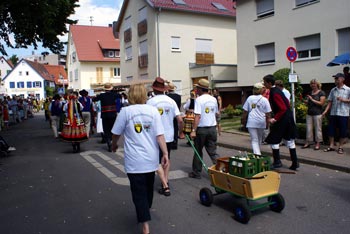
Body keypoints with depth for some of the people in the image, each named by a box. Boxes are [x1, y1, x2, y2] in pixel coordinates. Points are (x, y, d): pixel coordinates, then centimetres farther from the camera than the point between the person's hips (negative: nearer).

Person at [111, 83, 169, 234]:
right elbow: (160, 135, -7)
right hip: (151, 159, 4)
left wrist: (114, 144, 22)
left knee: (139, 192, 2)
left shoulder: (126, 111, -7)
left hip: (135, 161, -3)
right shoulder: (153, 110, -2)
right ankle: (145, 212, 44)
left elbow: (116, 133, 2)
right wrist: (165, 154, -2)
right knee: (148, 187, 22)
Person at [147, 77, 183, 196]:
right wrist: (181, 131, 12)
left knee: (158, 162, 5)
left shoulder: (150, 102, -11)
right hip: (169, 136, 4)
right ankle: (166, 181, 27)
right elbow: (180, 120, -5)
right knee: (166, 159, 24)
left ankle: (165, 186, -1)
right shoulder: (171, 101, -1)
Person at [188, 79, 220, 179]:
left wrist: (193, 130, -18)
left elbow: (197, 116, -18)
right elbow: (216, 113, 14)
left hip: (201, 129, -5)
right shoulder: (213, 99, 7)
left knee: (198, 152, 9)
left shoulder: (199, 99, -12)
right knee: (213, 152, 10)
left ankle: (196, 173, 19)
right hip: (212, 128, 5)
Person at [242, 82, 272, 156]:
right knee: (259, 139, 20)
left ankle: (257, 153, -16)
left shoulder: (250, 98, 2)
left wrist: (244, 119, 15)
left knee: (254, 140, 0)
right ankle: (258, 153, 33)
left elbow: (245, 111, 4)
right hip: (261, 122, 1)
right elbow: (267, 113, -2)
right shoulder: (264, 99, -1)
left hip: (251, 122, -1)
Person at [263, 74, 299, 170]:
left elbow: (283, 108, -25)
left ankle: (277, 162, 8)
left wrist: (275, 119, -21)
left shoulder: (274, 93, -20)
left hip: (282, 119, -10)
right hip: (288, 118, 10)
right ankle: (295, 163, 20)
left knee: (273, 140, 0)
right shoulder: (276, 90, 9)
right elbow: (286, 102, 19)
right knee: (289, 140, 14)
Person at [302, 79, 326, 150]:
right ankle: (308, 142, 13)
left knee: (318, 128, -2)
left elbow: (321, 103, -12)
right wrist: (306, 101, 2)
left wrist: (312, 100, -14)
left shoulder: (321, 93, -3)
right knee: (309, 128, 7)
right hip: (309, 113, 6)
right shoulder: (310, 93, 16)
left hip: (317, 113, -6)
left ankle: (317, 144, 5)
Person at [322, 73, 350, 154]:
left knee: (343, 131, 3)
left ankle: (340, 147, 15)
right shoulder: (333, 90, 10)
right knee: (331, 129, 6)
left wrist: (343, 100, -18)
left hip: (343, 114, -4)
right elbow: (330, 102, 10)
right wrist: (325, 111, 1)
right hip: (333, 113, 4)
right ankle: (331, 146, 17)